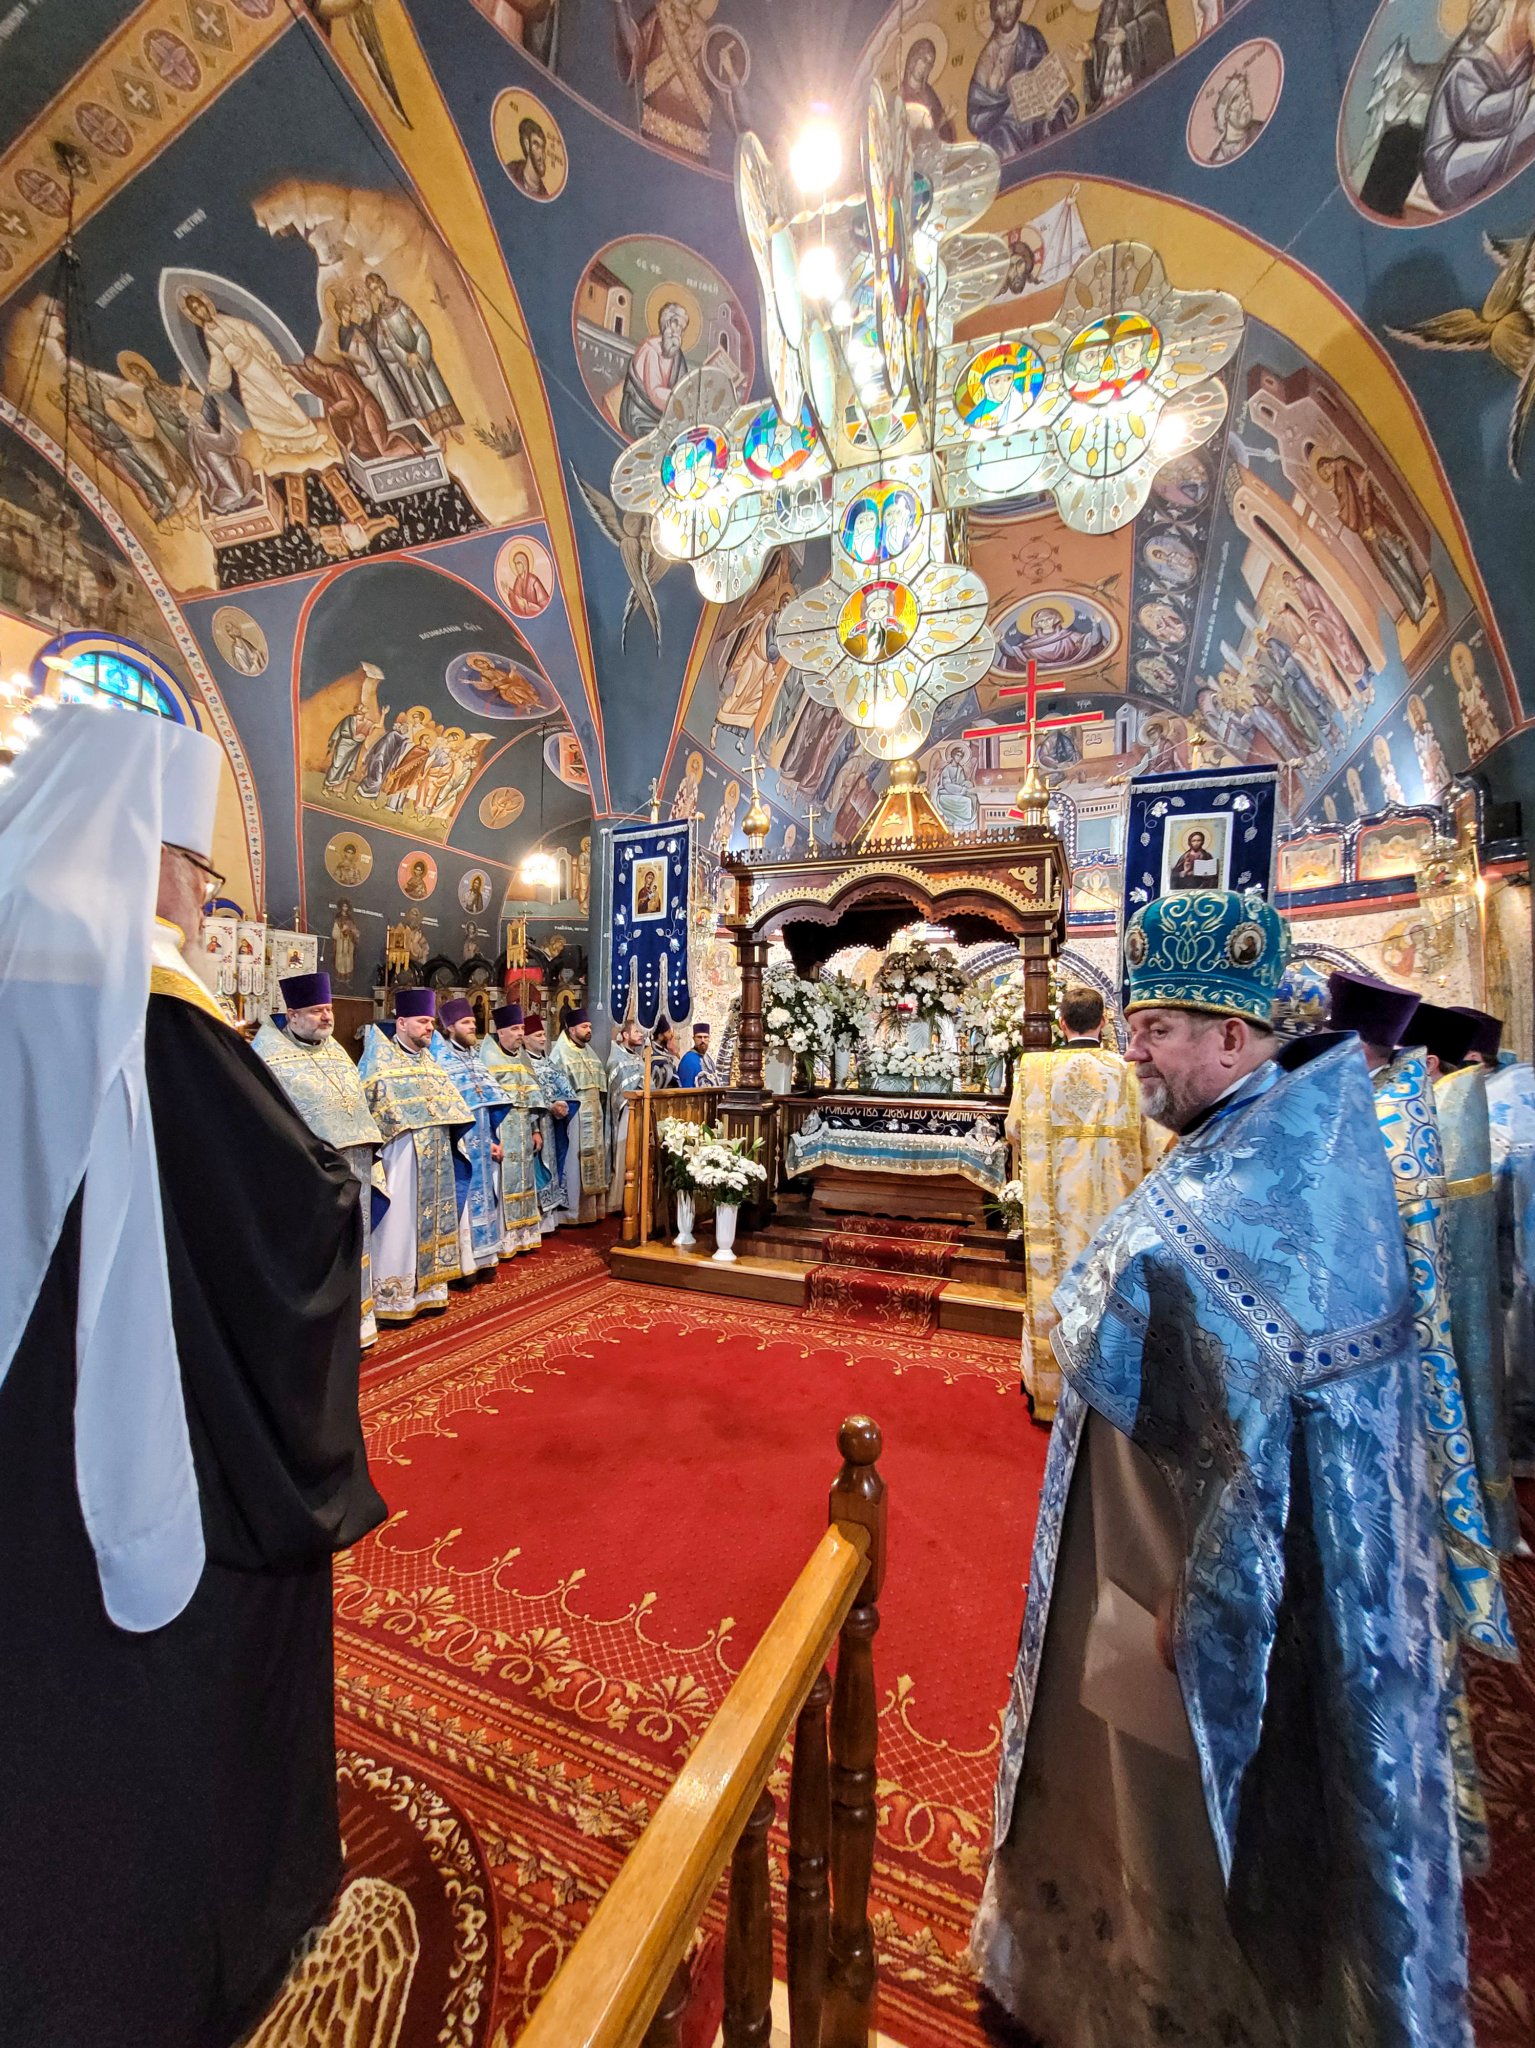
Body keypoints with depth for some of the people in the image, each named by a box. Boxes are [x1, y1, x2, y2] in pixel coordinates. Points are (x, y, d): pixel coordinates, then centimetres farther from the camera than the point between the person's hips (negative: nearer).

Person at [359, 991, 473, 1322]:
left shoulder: (429, 1062, 14)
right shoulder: (380, 1060, -7)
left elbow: (450, 1108, 17)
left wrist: (459, 1142, 12)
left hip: (434, 1160, 7)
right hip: (399, 1158, -7)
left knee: (430, 1221, 11)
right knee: (398, 1223, -2)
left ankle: (426, 1289, 22)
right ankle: (390, 1299, 8)